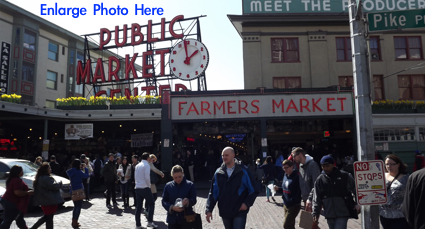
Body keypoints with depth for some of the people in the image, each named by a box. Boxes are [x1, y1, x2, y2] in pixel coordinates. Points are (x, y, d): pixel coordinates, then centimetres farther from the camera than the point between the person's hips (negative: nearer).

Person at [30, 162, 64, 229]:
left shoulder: (39, 178, 11)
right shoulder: (46, 178, -21)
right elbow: (53, 186, -21)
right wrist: (60, 183, 0)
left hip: (44, 201, 10)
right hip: (50, 201, -10)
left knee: (47, 216, 21)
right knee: (49, 217, 0)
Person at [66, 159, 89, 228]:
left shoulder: (71, 172, 4)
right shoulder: (78, 172, -19)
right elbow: (86, 176, -11)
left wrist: (81, 168, 9)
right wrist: (85, 168, -1)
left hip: (73, 191, 8)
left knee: (76, 206, 21)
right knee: (78, 207, 3)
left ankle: (74, 221, 30)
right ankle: (75, 223, 5)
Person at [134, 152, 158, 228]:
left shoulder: (137, 165, 12)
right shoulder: (147, 165, -9)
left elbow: (135, 177, 14)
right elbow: (147, 177, -15)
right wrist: (149, 185, -3)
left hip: (138, 188, 7)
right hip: (145, 188, -7)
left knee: (138, 207, 9)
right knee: (151, 204, 3)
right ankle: (150, 222, -5)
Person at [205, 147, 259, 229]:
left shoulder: (243, 171, -7)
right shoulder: (218, 173, 2)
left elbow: (253, 190, -3)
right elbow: (213, 192, 4)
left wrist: (247, 203, -13)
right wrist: (209, 210, 0)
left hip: (239, 212, -4)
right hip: (225, 213, 4)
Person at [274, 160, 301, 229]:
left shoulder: (297, 177, -16)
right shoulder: (285, 176, 7)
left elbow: (299, 192, -19)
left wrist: (291, 201, -25)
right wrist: (278, 189, -1)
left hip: (294, 206, -8)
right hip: (285, 205, 8)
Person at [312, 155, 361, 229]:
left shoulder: (344, 176, -3)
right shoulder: (319, 180, 3)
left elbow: (355, 190, 5)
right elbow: (316, 199, 6)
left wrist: (357, 204, -7)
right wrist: (315, 214, 1)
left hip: (343, 213, -3)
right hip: (329, 215, 3)